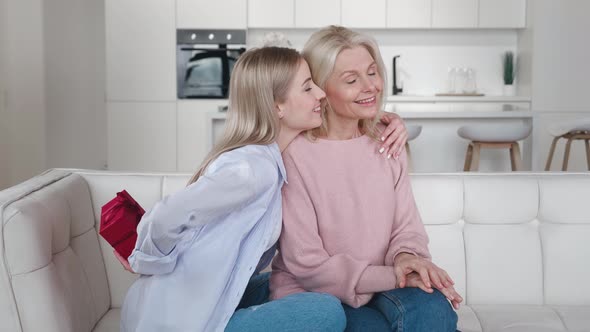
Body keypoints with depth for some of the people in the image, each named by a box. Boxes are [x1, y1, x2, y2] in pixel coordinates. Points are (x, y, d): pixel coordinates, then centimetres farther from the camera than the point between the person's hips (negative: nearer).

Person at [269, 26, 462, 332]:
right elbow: (306, 264, -15)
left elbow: (407, 226, 6)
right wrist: (391, 277, -21)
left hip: (378, 287, 5)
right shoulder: (295, 154, -14)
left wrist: (406, 256, -18)